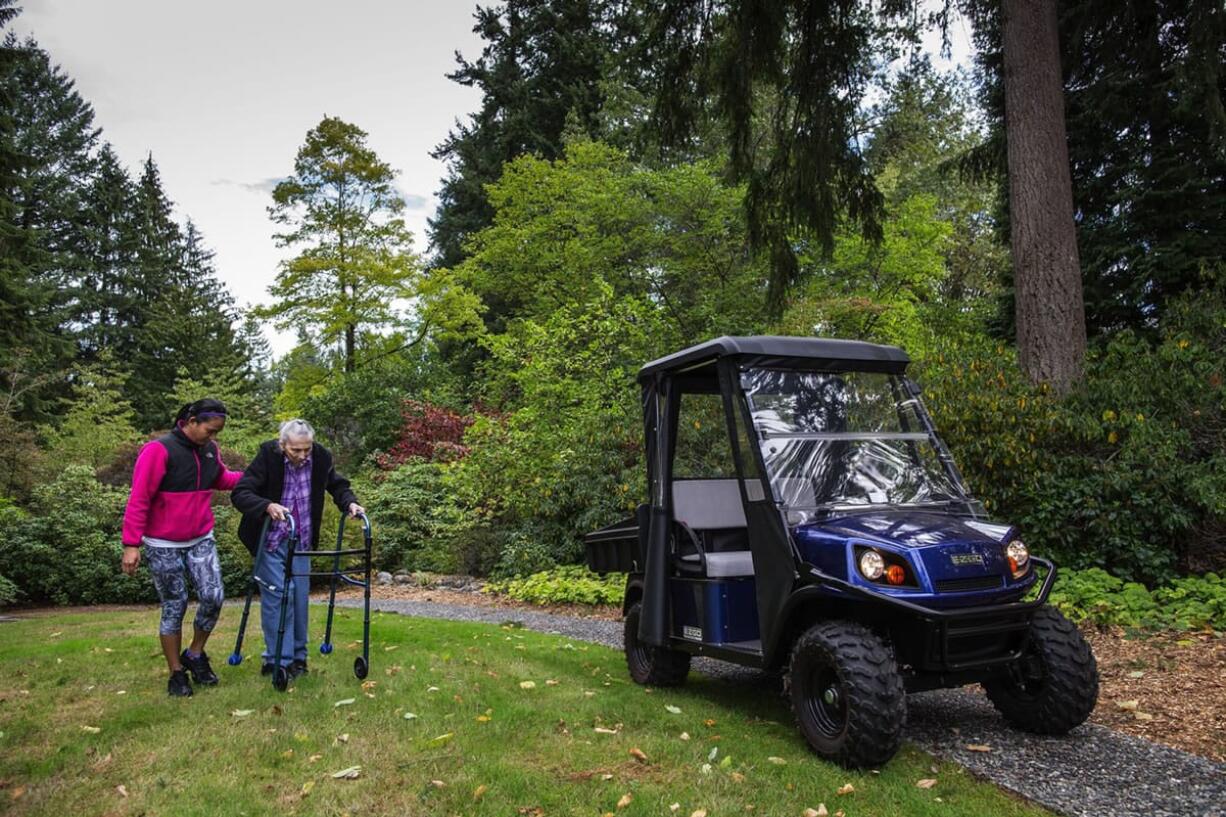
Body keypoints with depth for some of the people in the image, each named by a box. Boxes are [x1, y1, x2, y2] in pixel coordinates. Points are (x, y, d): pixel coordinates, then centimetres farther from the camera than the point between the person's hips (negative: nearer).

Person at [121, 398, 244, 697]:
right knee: (174, 607, 3)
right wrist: (131, 544, -17)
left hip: (201, 539, 5)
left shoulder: (210, 448, 1)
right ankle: (177, 673, 19)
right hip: (164, 545, -5)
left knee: (214, 597, -5)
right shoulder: (159, 450, -17)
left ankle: (195, 655, 19)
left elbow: (221, 479, 18)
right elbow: (138, 499, -16)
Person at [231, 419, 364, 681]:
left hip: (301, 542, 4)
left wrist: (349, 502, -12)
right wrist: (267, 506, -41)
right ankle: (278, 661, 3)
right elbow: (239, 494, -22)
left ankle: (297, 656, 20)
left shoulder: (321, 457, -9)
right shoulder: (267, 457, -20)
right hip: (270, 540, -4)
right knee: (278, 594, -8)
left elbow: (337, 484, 8)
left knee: (300, 596, 6)